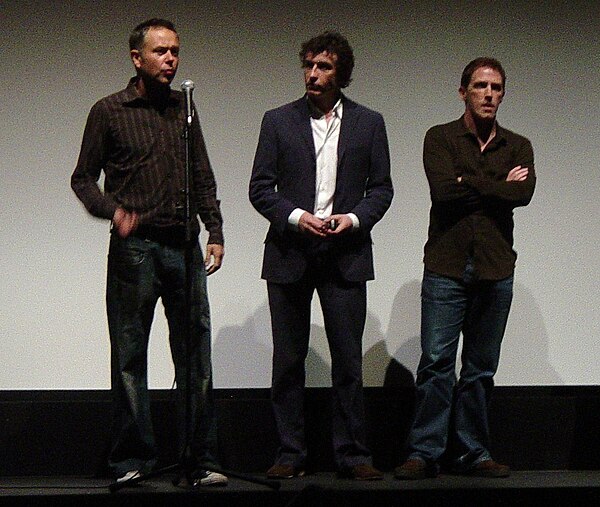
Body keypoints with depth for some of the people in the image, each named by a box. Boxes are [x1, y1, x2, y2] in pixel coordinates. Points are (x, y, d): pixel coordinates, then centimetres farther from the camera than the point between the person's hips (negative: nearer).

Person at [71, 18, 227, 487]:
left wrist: (215, 232, 8)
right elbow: (83, 177, 4)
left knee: (196, 355, 1)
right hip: (134, 247, -3)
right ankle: (133, 461, 9)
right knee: (130, 356, 1)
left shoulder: (185, 109, 15)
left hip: (184, 244, 3)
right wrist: (113, 210, -14)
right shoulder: (109, 111, 3)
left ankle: (201, 461, 6)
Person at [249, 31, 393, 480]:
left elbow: (381, 187, 9)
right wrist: (295, 216, -13)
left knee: (348, 360, -1)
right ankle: (290, 454, 11)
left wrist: (354, 218, -9)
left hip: (345, 255, 0)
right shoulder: (278, 121, 6)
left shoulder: (369, 123, 8)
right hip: (290, 254, 0)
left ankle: (352, 454, 6)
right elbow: (260, 187, 4)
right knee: (288, 360, 4)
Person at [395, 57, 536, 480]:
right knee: (436, 362, -6)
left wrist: (468, 183, -7)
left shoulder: (518, 146, 13)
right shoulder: (440, 138, 6)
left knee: (481, 367, 6)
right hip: (446, 266, -2)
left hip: (496, 270, 3)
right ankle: (426, 453, -1)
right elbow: (443, 192, -12)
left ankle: (472, 453, 13)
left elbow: (524, 193, -8)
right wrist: (498, 187, -4)